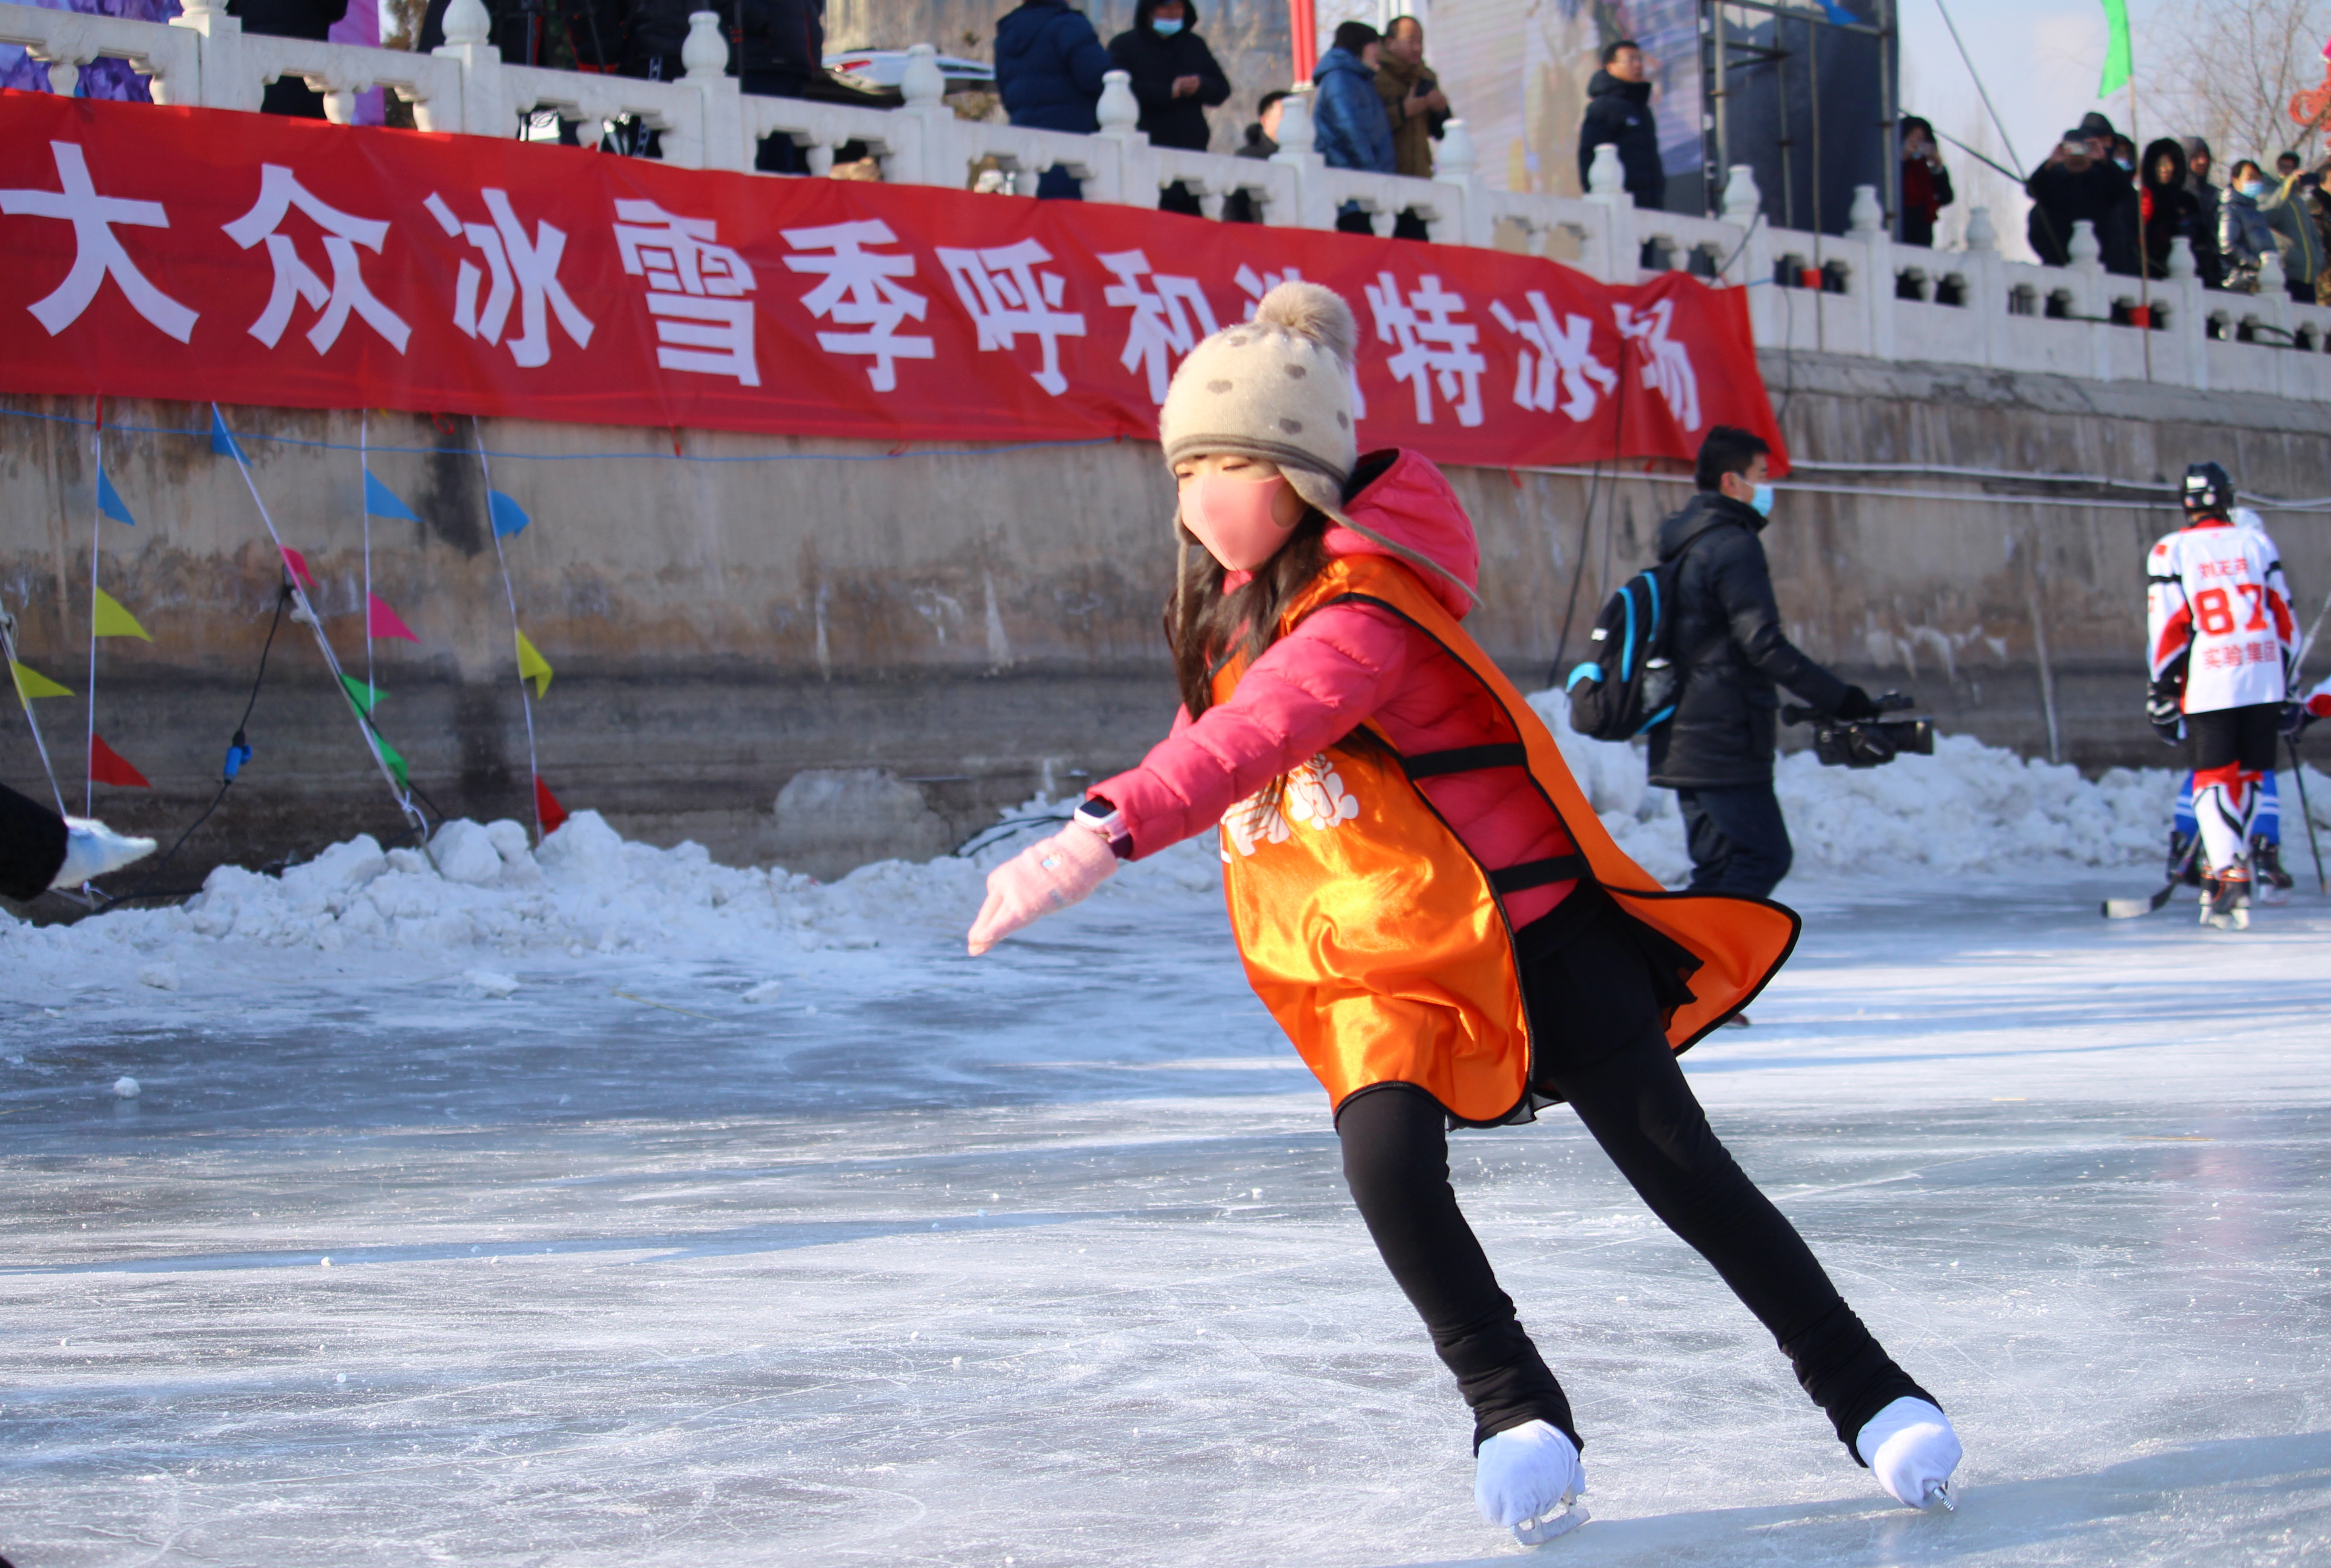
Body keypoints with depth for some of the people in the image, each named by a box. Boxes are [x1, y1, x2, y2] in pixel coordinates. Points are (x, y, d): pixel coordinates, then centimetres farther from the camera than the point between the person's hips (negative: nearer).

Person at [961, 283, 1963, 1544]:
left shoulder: (1359, 609, -23)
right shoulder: (1225, 620, 6)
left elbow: (1259, 737, -42)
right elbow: (1213, 755, 24)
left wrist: (1107, 834, -54)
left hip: (1537, 937, -6)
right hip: (1376, 975, 6)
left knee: (1686, 1179, -2)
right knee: (1386, 1163, -23)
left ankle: (1866, 1391, 16)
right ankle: (1514, 1407, -5)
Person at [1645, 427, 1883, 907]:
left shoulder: (1686, 546, 18)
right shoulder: (1734, 546, -12)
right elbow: (1763, 644, -20)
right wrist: (1837, 697, -17)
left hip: (1685, 745, 10)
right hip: (1725, 743, -10)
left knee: (1719, 863, 11)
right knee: (1765, 855, -9)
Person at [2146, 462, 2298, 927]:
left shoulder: (2170, 552, -1)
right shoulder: (2257, 543, 7)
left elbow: (2167, 629, -4)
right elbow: (2284, 619, 10)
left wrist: (2160, 693, 2)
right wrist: (2286, 682, 18)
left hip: (2208, 685, -2)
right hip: (2264, 681, 2)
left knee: (2214, 779, 0)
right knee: (2249, 775, 15)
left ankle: (2230, 876, -15)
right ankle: (2228, 862, 20)